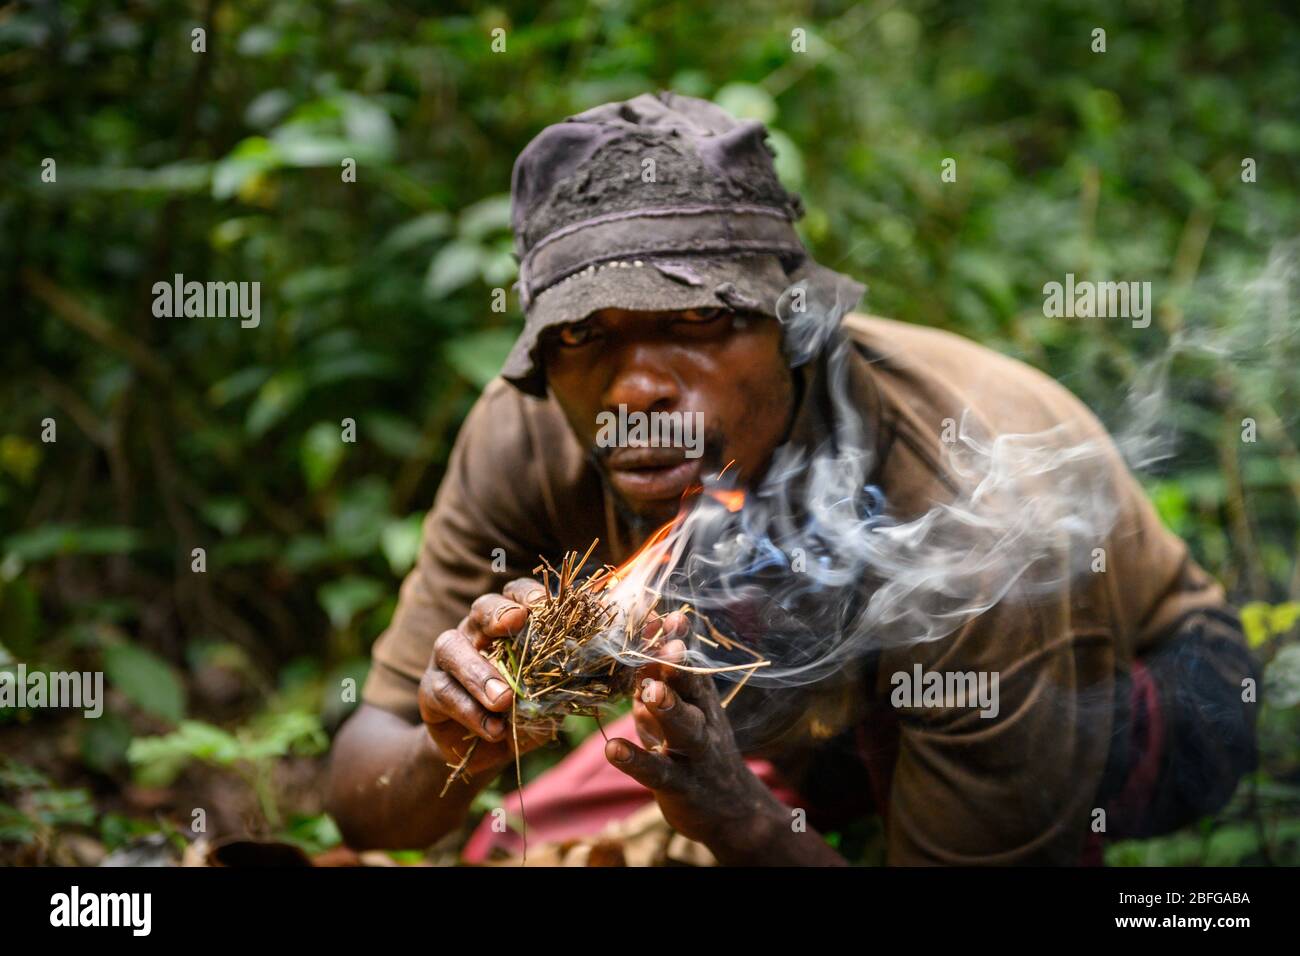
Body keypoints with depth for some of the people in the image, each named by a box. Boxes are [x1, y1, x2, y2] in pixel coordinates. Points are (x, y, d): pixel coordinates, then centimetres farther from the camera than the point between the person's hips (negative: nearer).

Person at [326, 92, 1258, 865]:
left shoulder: (971, 522, -41)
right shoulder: (526, 441, -26)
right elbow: (366, 806, -19)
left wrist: (741, 822, -51)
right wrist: (452, 752, -43)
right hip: (835, 691, 5)